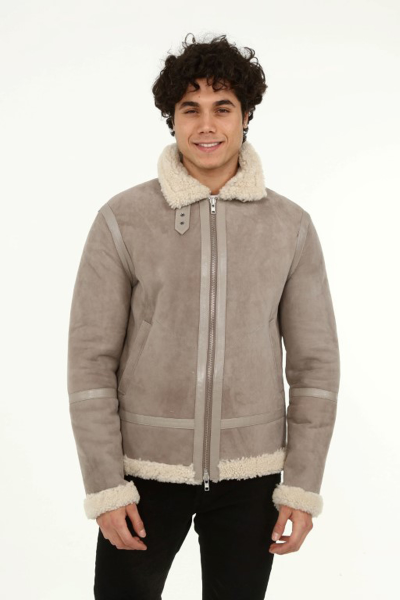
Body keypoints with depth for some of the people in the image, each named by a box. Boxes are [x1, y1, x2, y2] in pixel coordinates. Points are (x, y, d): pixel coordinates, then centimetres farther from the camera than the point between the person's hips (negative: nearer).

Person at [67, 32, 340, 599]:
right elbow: (91, 359, -7)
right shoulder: (122, 219, -8)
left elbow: (314, 361, -1)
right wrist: (104, 486, -9)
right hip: (147, 466, -1)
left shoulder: (291, 226, -3)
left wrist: (303, 487, -3)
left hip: (249, 470, 1)